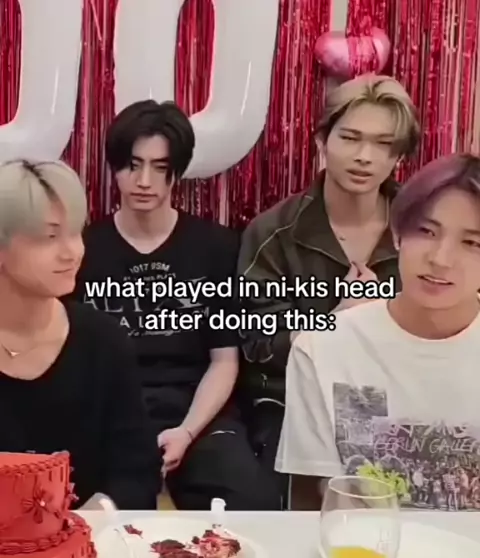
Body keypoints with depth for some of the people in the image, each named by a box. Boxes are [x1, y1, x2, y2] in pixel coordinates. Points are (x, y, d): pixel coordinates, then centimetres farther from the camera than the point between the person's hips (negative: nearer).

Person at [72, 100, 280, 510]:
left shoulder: (217, 246, 7)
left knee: (257, 507, -25)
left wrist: (187, 432, -12)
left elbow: (224, 360, 4)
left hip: (199, 416, 1)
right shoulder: (83, 248, 8)